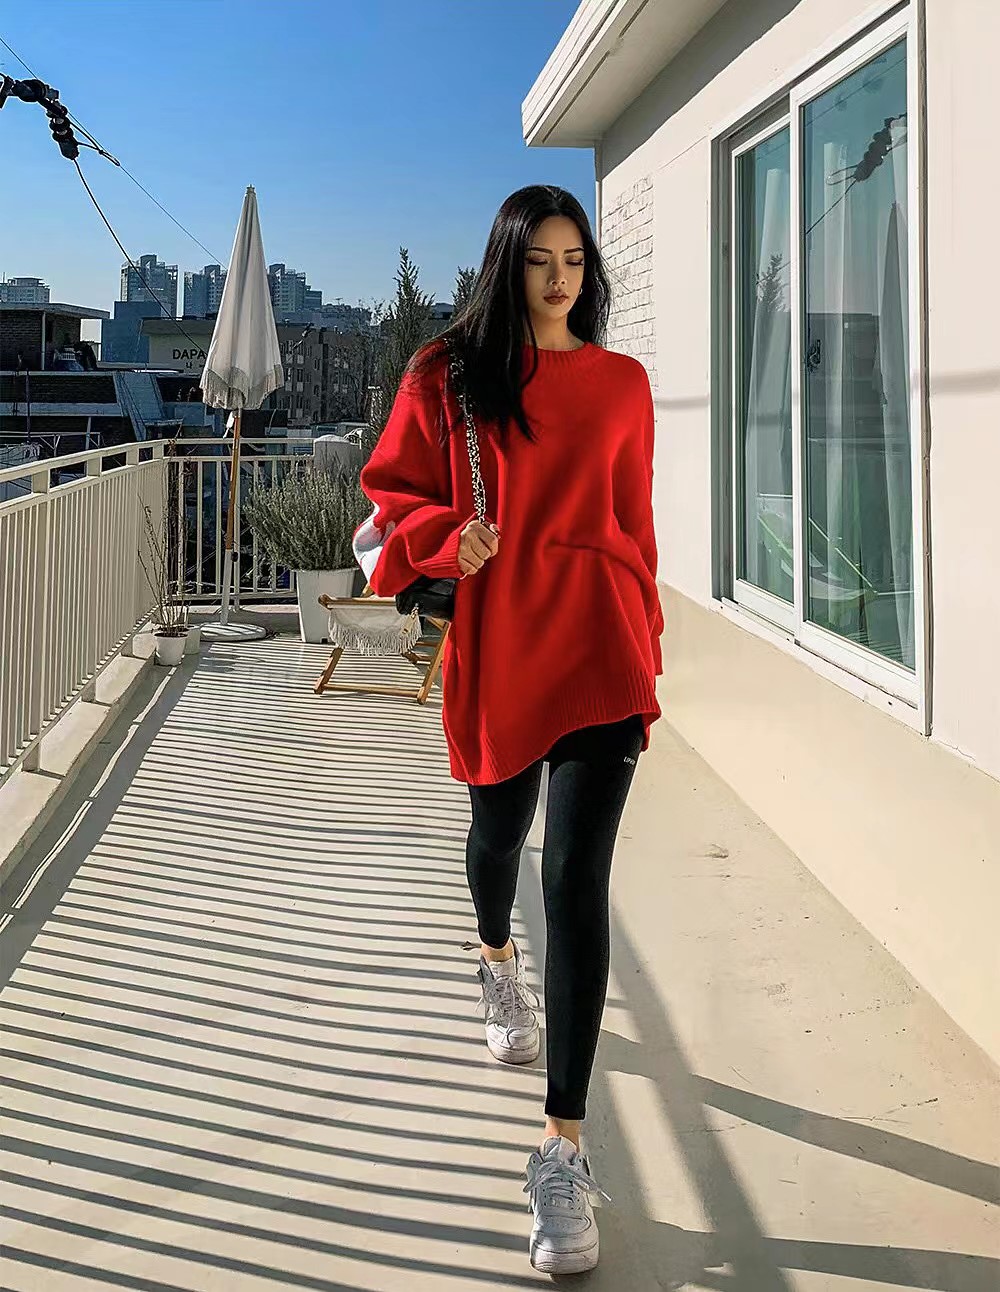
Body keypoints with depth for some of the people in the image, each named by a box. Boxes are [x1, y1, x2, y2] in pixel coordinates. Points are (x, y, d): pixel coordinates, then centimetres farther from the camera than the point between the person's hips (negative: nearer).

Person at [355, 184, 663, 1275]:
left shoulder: (621, 384, 8)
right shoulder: (446, 375, 4)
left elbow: (634, 521, 12)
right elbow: (394, 494, 7)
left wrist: (645, 641, 14)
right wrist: (450, 535, -13)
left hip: (598, 650, -1)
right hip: (495, 643, 1)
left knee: (577, 878, -10)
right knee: (500, 829, 23)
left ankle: (563, 1148, -7)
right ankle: (498, 958, 60)